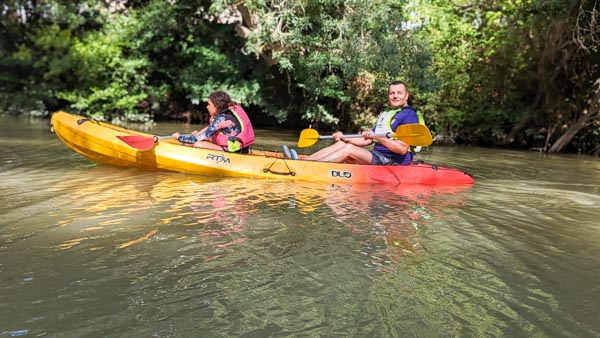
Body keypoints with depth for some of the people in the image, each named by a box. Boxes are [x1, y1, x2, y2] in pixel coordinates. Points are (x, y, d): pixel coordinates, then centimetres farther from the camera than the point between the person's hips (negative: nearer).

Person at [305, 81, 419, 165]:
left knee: (349, 148, -24)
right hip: (377, 156, 9)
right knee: (341, 144, -2)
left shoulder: (409, 115, -7)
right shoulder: (384, 115, 22)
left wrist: (376, 136, -23)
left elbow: (402, 149, -20)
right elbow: (366, 141, 18)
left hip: (393, 161, -9)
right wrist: (344, 137, 4)